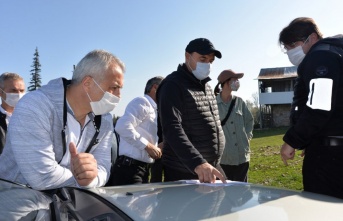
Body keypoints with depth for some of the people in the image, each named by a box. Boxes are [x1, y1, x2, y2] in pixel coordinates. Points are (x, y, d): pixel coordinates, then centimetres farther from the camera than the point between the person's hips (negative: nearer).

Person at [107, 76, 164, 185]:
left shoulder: (153, 109, 20)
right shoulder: (142, 102, -8)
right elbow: (123, 126, -23)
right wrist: (148, 146, -19)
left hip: (143, 168, 9)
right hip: (130, 167, -9)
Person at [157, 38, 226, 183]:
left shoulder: (206, 86, 13)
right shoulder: (173, 85, -13)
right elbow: (172, 129, -25)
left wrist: (211, 165, 14)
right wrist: (198, 163, -37)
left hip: (209, 170, 8)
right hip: (183, 174, -7)